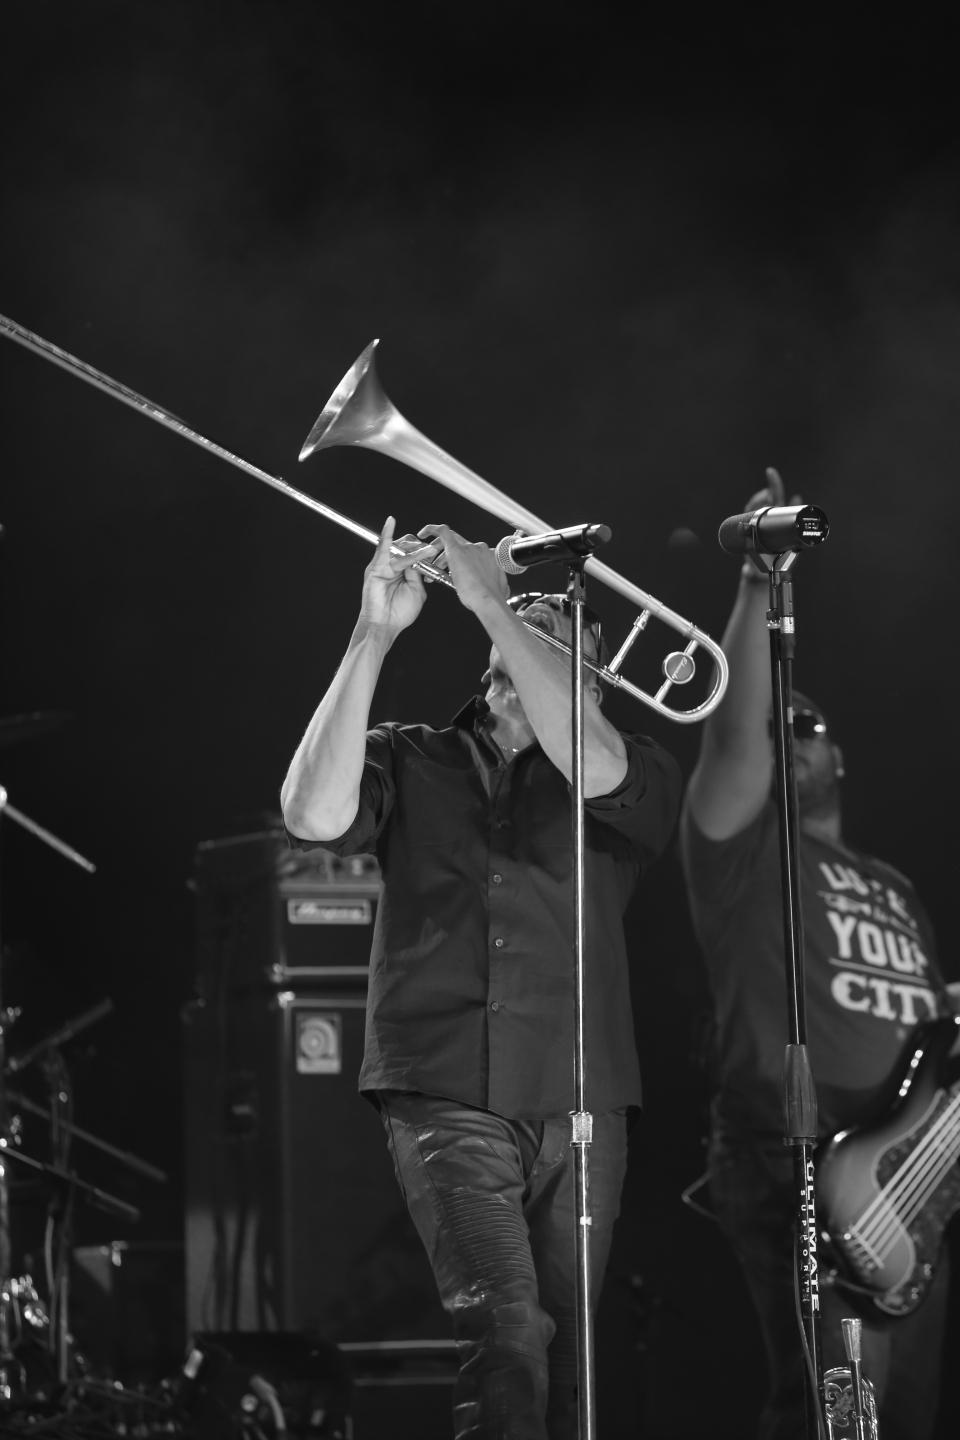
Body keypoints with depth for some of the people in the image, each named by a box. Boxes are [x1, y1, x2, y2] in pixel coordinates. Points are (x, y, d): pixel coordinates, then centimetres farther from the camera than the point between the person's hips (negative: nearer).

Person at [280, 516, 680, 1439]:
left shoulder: (635, 778, 10)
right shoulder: (412, 762, 12)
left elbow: (591, 764, -14)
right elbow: (314, 815, -8)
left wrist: (489, 598, -13)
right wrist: (373, 635, -11)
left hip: (578, 1109, 2)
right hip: (448, 1096, -2)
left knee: (561, 1355, 4)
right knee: (508, 1331, -21)